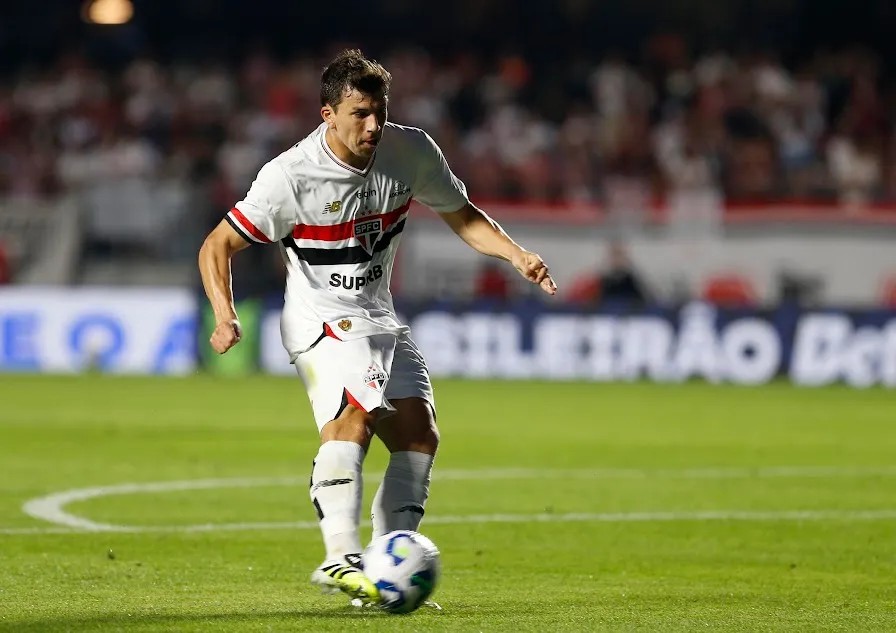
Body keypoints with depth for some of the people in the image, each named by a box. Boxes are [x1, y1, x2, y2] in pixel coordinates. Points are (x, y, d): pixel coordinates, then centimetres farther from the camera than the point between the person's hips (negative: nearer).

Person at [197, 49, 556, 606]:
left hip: (380, 317, 7)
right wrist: (225, 316, -28)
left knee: (420, 436, -2)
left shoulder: (411, 151, -6)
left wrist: (518, 256, -5)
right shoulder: (291, 176, -19)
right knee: (355, 413, -31)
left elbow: (462, 215, 11)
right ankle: (341, 560, -40)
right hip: (322, 317, -7)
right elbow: (217, 246, -12)